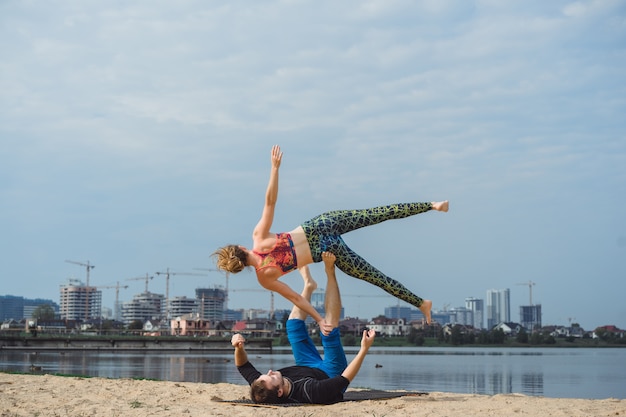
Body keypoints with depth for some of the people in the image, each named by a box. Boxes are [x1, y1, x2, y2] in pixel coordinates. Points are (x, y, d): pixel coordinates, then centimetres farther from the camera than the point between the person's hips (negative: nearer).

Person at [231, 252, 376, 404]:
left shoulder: (260, 390, -34)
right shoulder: (309, 392, -49)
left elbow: (244, 367, -13)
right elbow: (344, 380, -39)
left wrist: (239, 348, -31)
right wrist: (364, 349, -39)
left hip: (310, 369, 5)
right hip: (331, 374, -5)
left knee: (294, 323, 3)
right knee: (329, 328, -18)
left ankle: (308, 284, 29)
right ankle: (330, 272, 0)